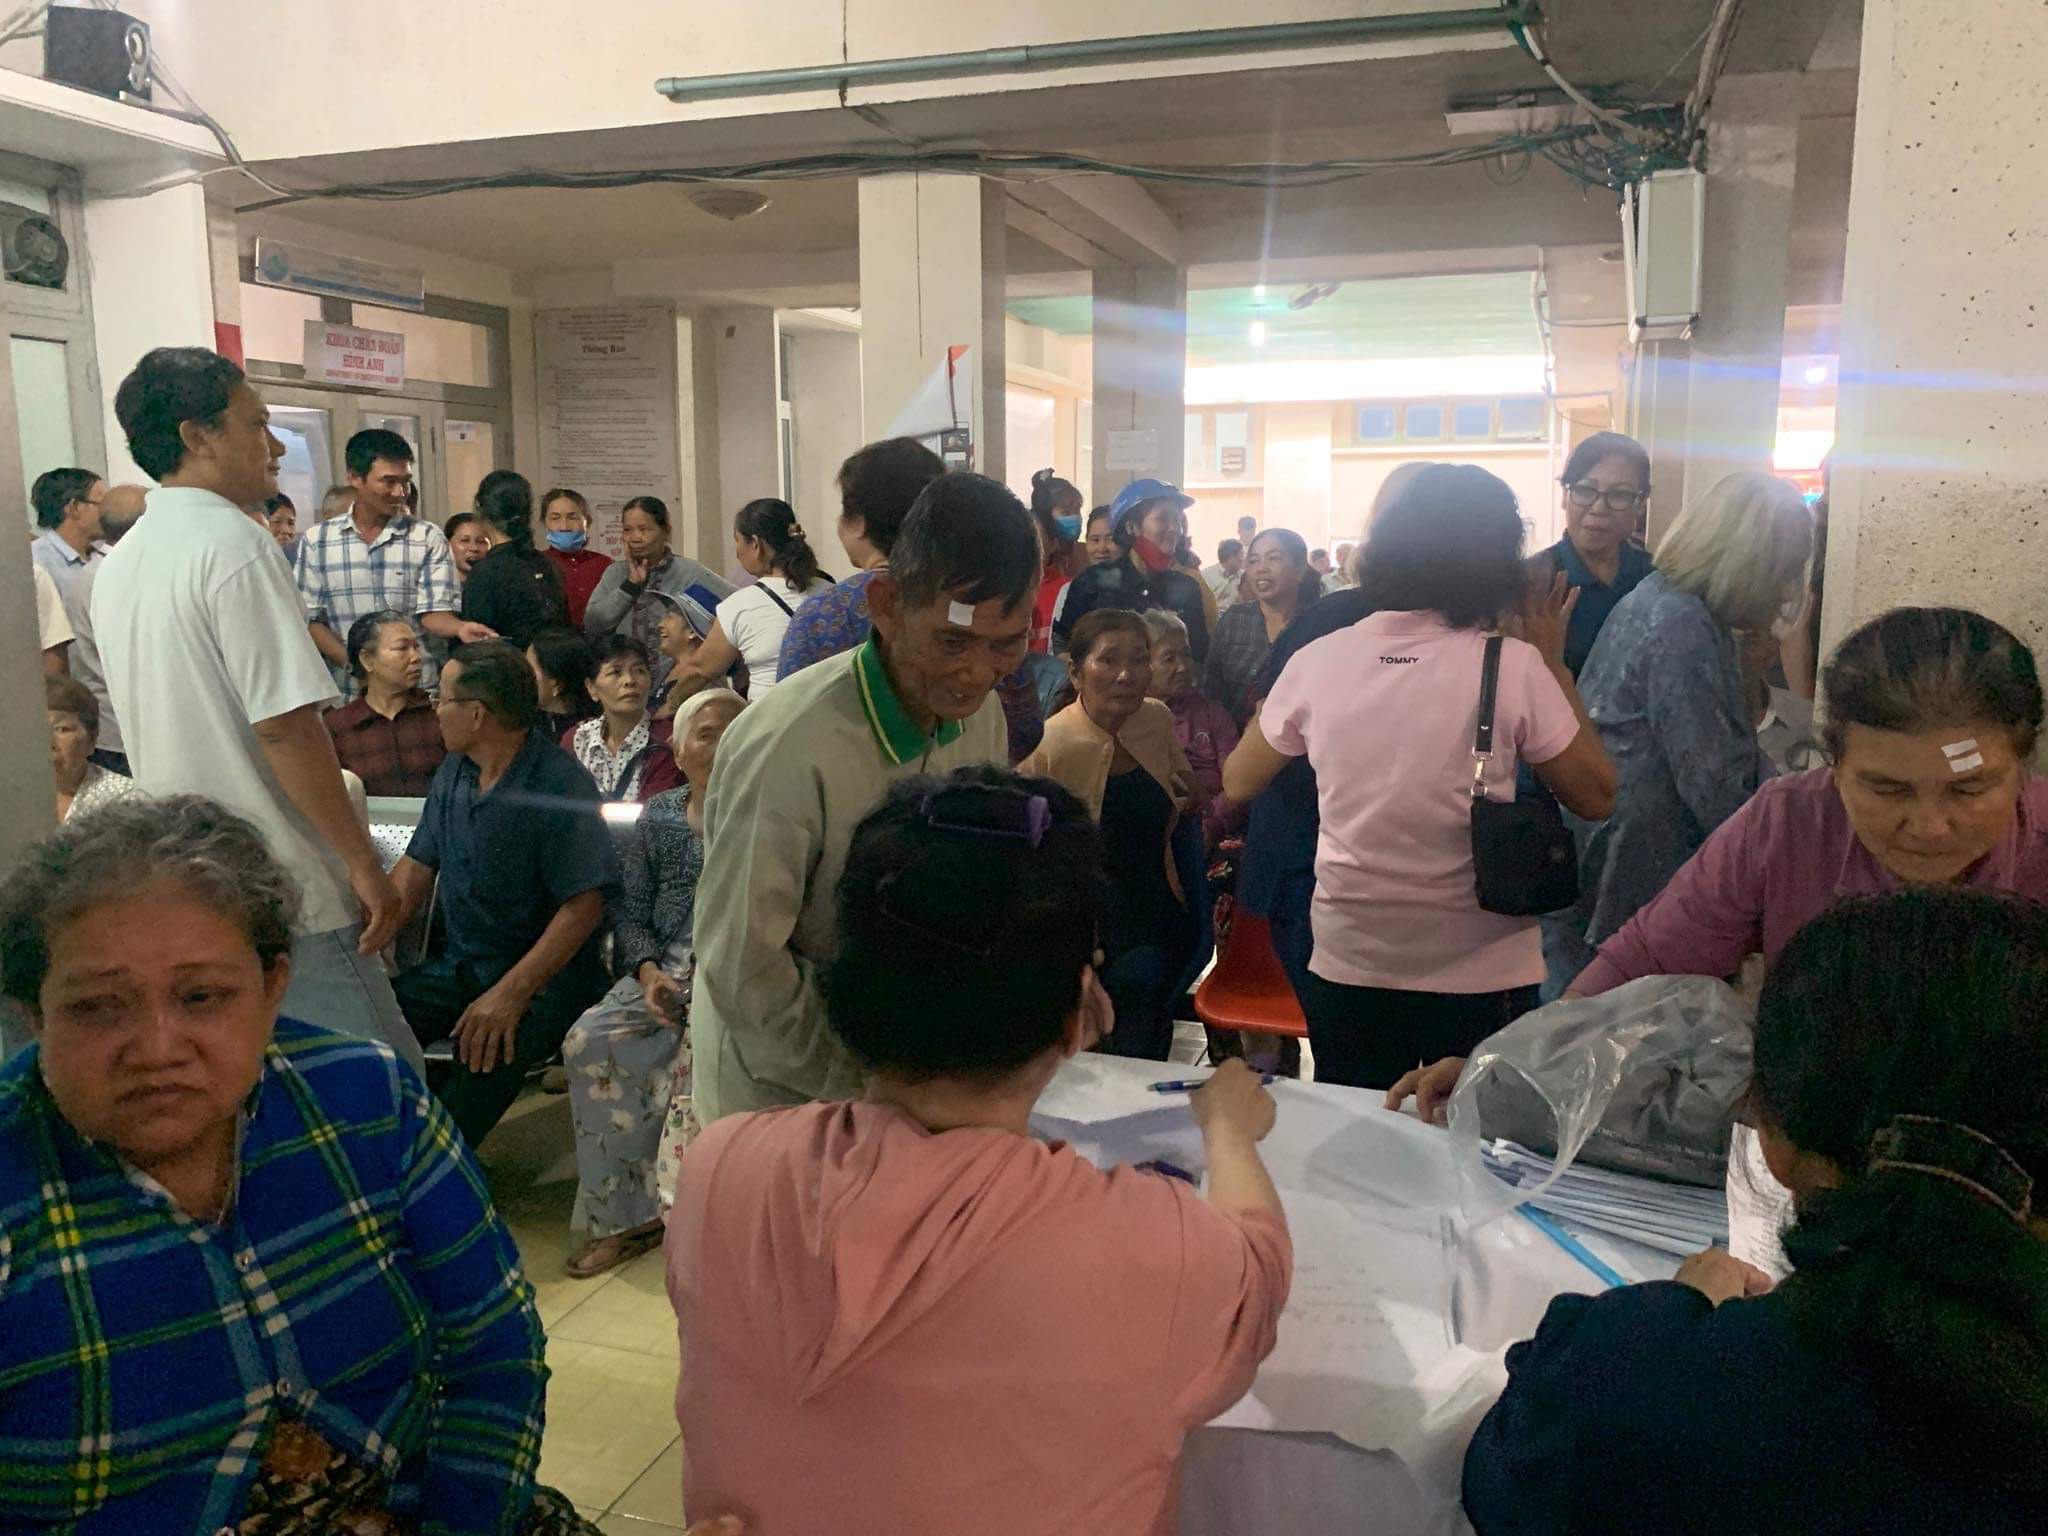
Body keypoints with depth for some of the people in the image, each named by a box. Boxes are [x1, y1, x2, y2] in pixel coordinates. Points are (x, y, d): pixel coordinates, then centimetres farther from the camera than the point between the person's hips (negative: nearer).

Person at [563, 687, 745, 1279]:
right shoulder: (657, 819, 12)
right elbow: (632, 918, 12)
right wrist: (649, 972, -7)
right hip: (665, 971, 4)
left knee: (693, 1062, -31)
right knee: (590, 1043, -20)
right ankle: (623, 1214, -7)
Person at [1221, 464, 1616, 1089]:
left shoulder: (1318, 660, -6)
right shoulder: (1514, 667, -13)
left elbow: (1238, 782, 8)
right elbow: (1597, 796, -1)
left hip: (1346, 972, 2)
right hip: (1482, 983, -2)